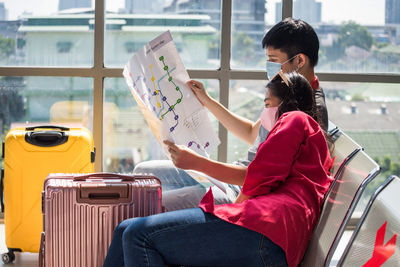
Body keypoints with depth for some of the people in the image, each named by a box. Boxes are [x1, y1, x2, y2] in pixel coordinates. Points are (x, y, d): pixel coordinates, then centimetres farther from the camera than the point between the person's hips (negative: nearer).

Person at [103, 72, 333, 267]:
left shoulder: (296, 119, 8)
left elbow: (261, 181, -5)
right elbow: (248, 176, 28)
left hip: (263, 230, -11)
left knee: (139, 235, -20)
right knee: (127, 231, 8)